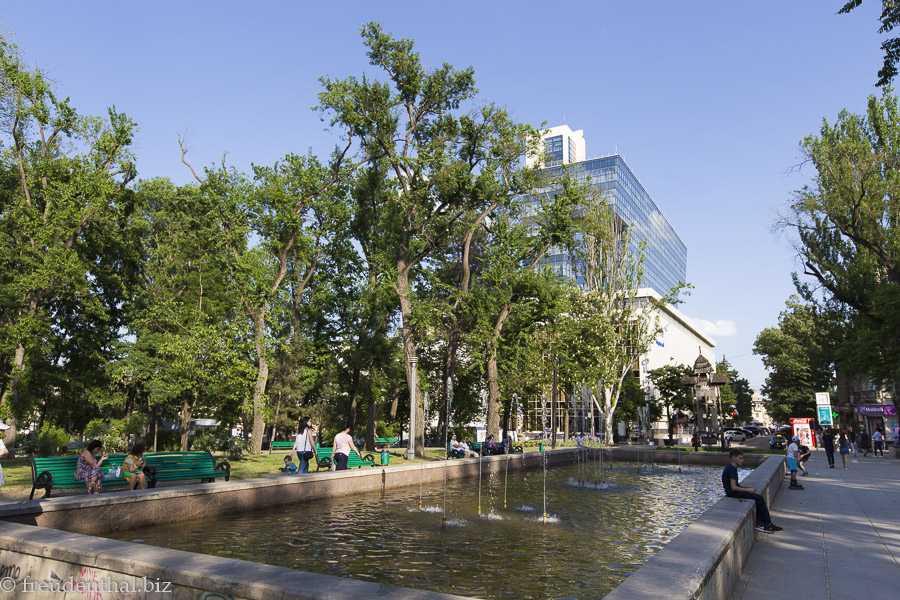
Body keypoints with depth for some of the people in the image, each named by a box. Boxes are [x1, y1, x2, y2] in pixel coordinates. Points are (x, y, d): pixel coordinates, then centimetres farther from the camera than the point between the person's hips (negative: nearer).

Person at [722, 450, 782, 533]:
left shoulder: (731, 467, 14)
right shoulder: (732, 469, -18)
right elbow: (733, 487, -23)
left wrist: (748, 488, 7)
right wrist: (748, 489, -14)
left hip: (734, 491, 10)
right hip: (732, 492, -10)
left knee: (759, 498, 6)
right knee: (759, 498, -9)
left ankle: (759, 524, 1)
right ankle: (768, 524, 3)